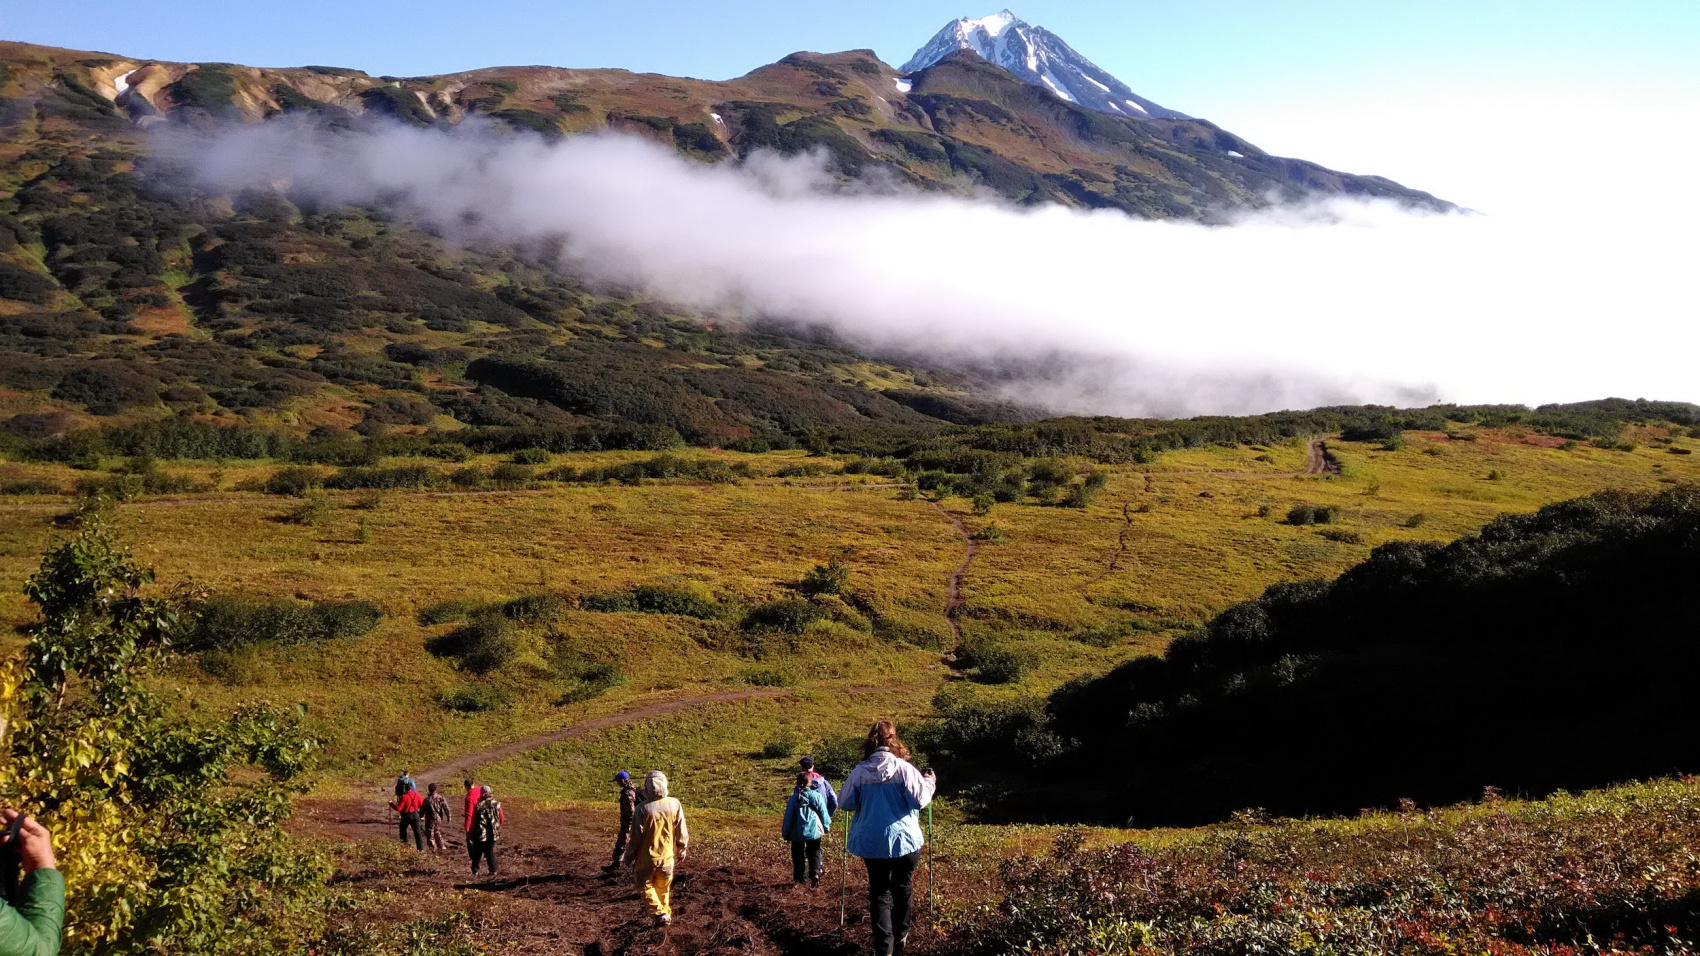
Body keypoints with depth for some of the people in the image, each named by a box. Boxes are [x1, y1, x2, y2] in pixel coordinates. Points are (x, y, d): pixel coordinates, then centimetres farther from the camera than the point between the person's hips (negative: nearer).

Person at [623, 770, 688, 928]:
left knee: (646, 886, 14)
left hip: (646, 858, -3)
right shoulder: (674, 804, -9)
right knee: (664, 888, 21)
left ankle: (659, 913, -1)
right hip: (667, 856, 3)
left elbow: (636, 836, -13)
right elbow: (681, 833, 0)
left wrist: (629, 857, 1)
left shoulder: (643, 808, -19)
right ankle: (666, 913, 32)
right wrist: (681, 851, 16)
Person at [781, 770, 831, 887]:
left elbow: (788, 817, -2)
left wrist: (786, 834, 8)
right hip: (814, 831, 0)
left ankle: (799, 878, 15)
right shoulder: (816, 796, -6)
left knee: (798, 855, 14)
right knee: (814, 854, 8)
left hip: (797, 833, 0)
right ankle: (815, 874, -12)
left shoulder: (794, 798, -7)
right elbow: (823, 813, 2)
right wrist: (826, 827, 16)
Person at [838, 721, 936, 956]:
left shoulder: (859, 771, -6)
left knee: (879, 892, 7)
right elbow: (920, 800, -14)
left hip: (872, 842, 1)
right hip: (904, 839, -1)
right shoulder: (904, 768, -13)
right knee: (903, 888, 19)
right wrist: (930, 783, 5)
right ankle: (900, 937, 33)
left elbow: (844, 803, 1)